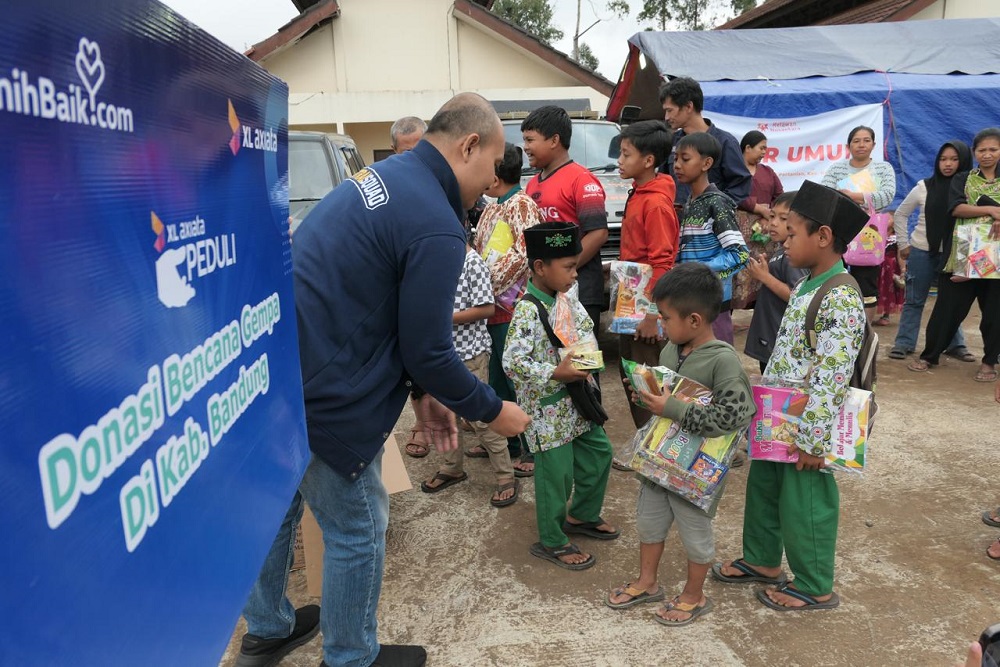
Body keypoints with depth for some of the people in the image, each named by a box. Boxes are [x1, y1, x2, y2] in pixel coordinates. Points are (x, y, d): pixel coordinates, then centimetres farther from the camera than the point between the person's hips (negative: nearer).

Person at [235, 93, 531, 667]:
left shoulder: (382, 176, 9)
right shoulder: (436, 227, -20)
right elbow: (429, 352, -17)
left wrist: (422, 391, 13)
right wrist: (493, 410, 0)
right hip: (321, 398, -10)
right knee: (357, 532, 11)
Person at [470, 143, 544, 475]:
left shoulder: (521, 205, -9)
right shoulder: (491, 210, 17)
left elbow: (525, 252, -20)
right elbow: (478, 250, 22)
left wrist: (490, 281, -16)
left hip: (514, 309, -9)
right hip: (494, 309, 9)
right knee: (498, 377, 17)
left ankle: (533, 449, 10)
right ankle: (504, 440, 30)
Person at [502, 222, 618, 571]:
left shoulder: (567, 298, 3)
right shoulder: (528, 312, -23)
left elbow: (586, 330, 16)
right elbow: (512, 361, -28)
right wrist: (555, 373, -27)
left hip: (575, 400, 9)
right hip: (547, 408, -9)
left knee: (599, 452, 20)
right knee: (557, 473, 3)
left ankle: (582, 515, 42)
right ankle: (551, 542, 24)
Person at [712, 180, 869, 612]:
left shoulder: (840, 300, -24)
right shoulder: (805, 287, 7)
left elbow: (831, 380, -25)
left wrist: (814, 442, -23)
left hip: (806, 429, -9)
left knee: (803, 503, 7)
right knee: (762, 488, 21)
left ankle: (814, 587, 28)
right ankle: (762, 560, 42)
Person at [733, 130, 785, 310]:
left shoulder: (767, 171, 20)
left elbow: (780, 196, 15)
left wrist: (770, 216, -4)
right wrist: (759, 209, -9)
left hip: (766, 227, 6)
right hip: (741, 226, -5)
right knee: (741, 266, -13)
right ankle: (732, 304, -11)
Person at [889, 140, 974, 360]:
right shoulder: (924, 186, -3)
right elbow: (900, 214, 5)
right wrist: (903, 243, 2)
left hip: (952, 254, 1)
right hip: (922, 252, 0)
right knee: (914, 300, 7)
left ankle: (955, 344, 20)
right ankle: (904, 343, 13)